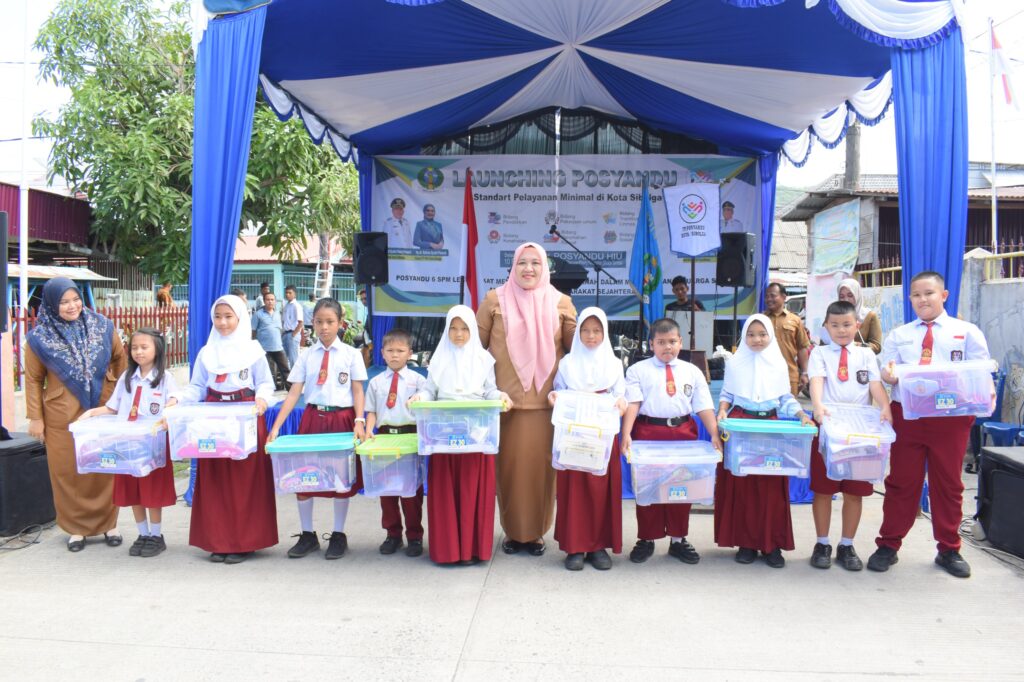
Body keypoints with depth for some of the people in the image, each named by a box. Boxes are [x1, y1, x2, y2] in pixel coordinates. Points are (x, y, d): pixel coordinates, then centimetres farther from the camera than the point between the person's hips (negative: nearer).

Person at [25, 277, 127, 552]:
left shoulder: (101, 325, -1)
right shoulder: (40, 338, -5)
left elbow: (120, 359, 10)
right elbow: (33, 380, 2)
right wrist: (35, 417, 0)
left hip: (104, 411, 1)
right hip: (63, 416, -1)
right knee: (68, 471, 6)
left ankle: (108, 523, 22)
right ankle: (77, 527, 21)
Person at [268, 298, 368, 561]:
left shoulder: (351, 354, 1)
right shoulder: (307, 356, 6)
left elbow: (358, 391, -1)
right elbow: (294, 393, 2)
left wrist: (359, 422, -15)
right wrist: (276, 427, -6)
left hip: (342, 418, -2)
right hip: (312, 418, 2)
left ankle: (338, 535, 21)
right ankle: (307, 535, 21)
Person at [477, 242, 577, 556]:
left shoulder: (561, 302, 6)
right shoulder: (495, 300, 4)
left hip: (546, 401, 1)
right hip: (505, 401, 0)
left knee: (540, 465, 5)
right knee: (508, 466, 4)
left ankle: (536, 532, 20)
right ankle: (512, 532, 20)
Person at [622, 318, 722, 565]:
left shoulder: (692, 372, 9)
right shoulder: (638, 370, 2)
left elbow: (704, 407, 4)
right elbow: (632, 404, -8)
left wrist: (714, 434, -8)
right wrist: (626, 434, -19)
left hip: (683, 433, 2)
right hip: (648, 431, -2)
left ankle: (678, 539, 22)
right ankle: (646, 539, 18)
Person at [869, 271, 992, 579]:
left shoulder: (967, 332, 6)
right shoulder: (898, 335, 12)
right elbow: (887, 372, 5)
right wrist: (888, 375, -18)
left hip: (951, 416, -1)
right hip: (907, 414, 1)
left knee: (948, 484, 10)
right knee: (901, 482, 6)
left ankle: (949, 550, 25)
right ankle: (888, 545, 17)